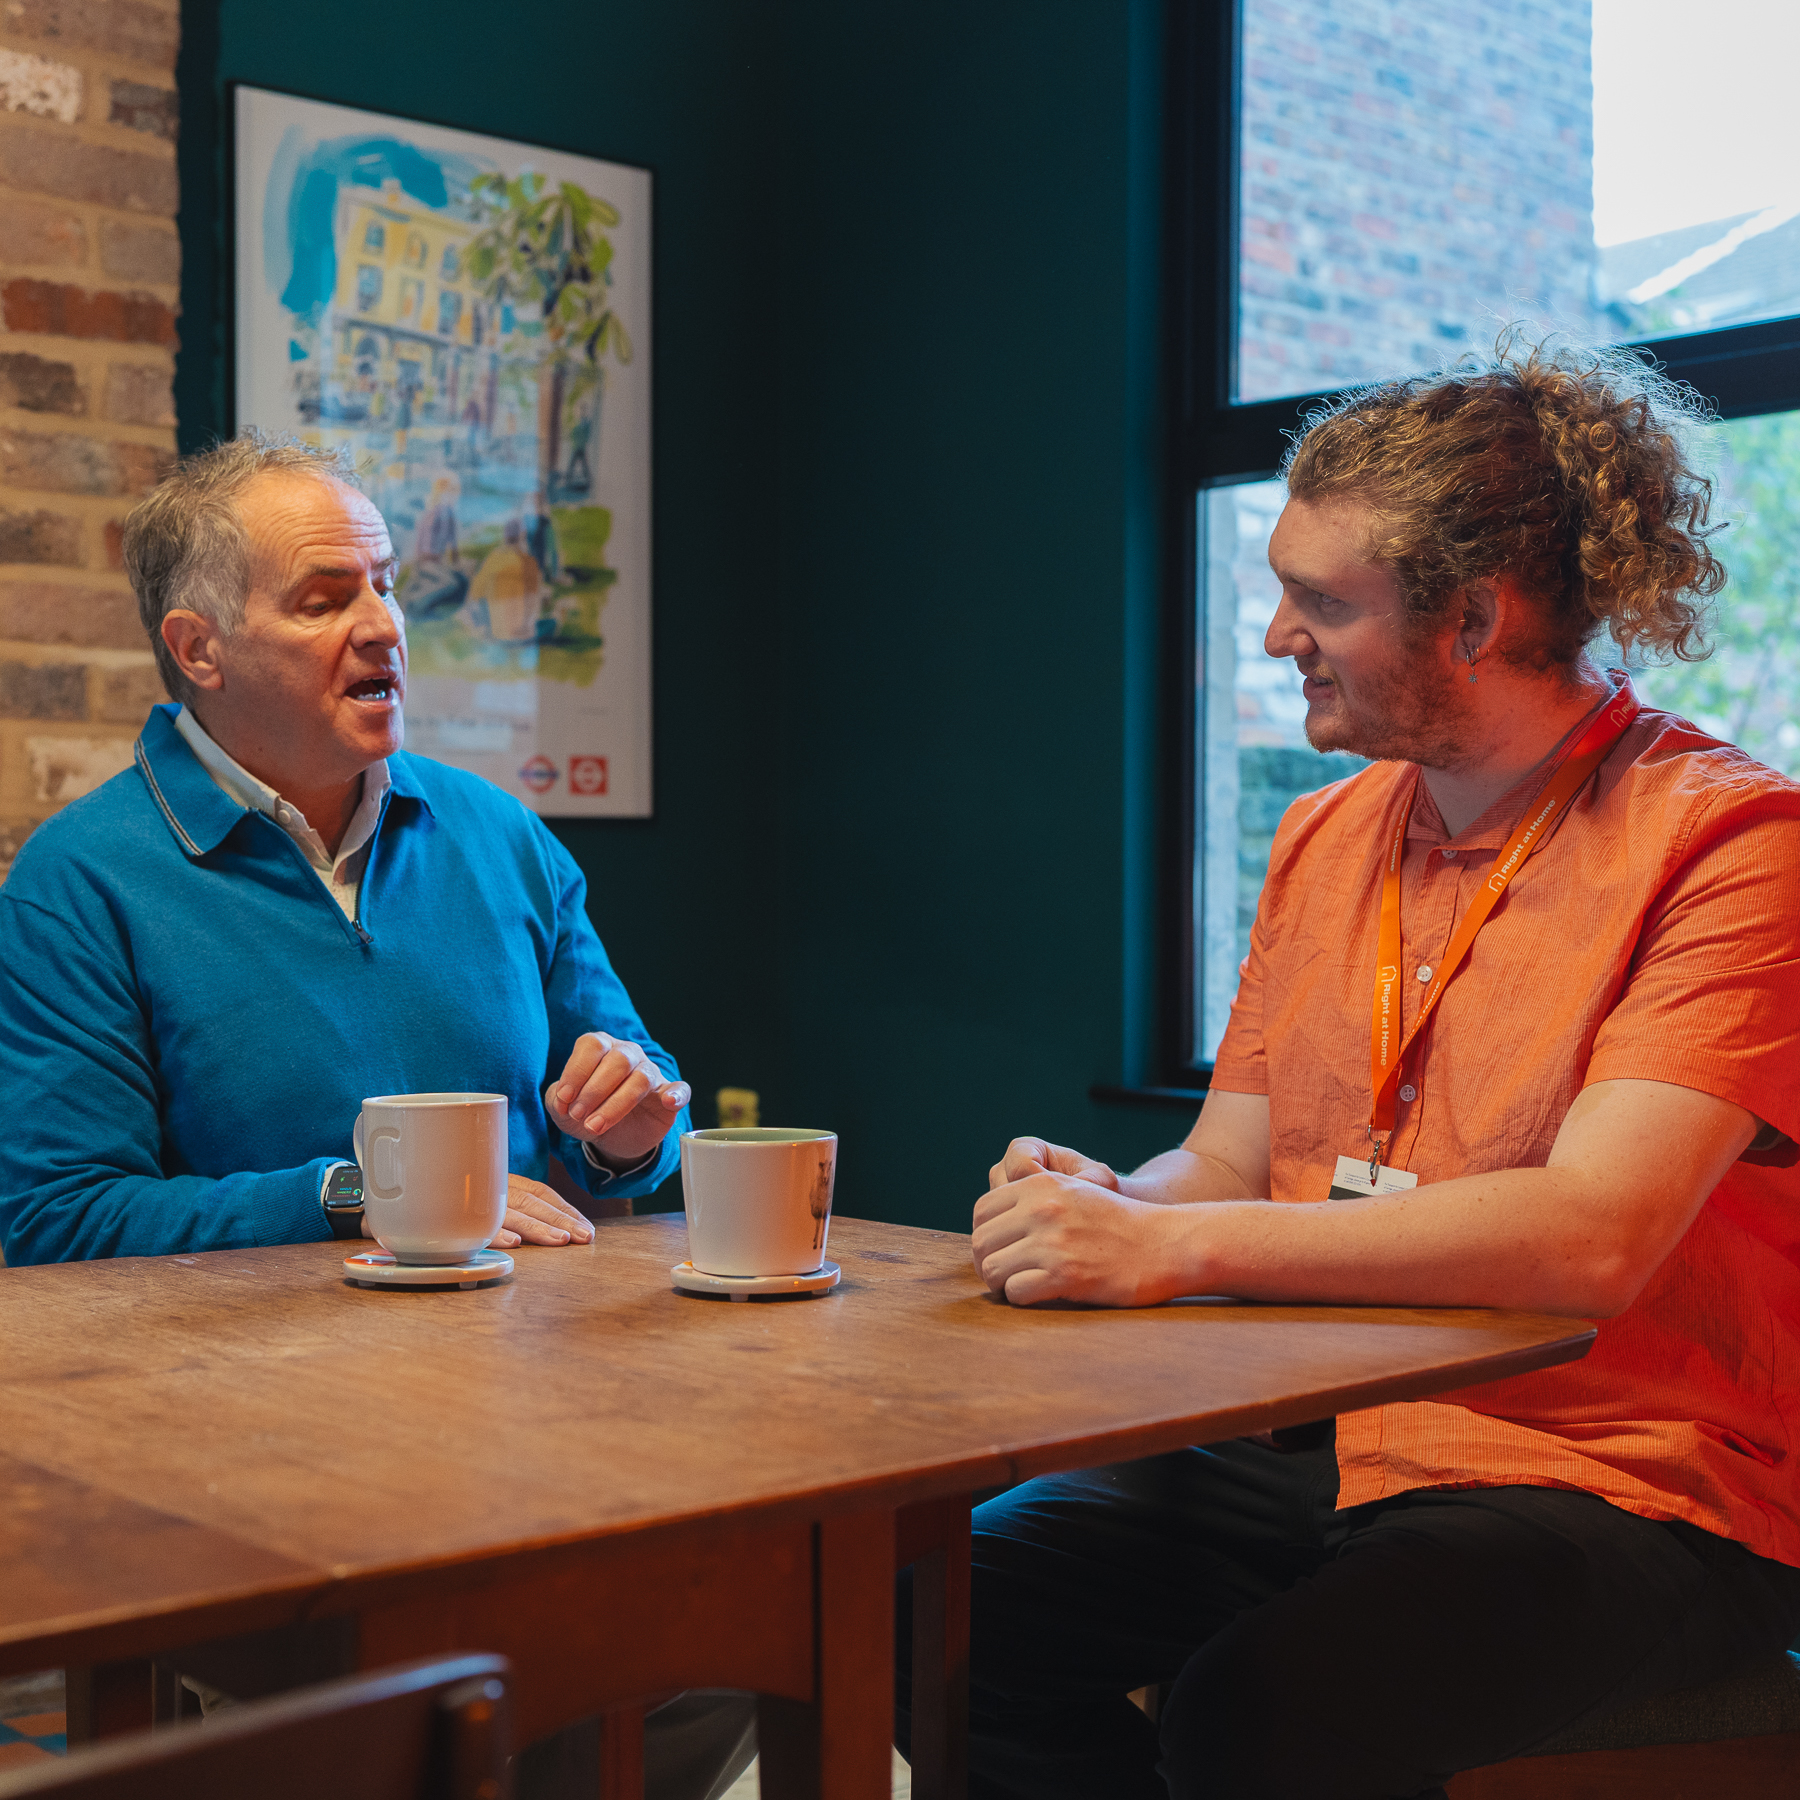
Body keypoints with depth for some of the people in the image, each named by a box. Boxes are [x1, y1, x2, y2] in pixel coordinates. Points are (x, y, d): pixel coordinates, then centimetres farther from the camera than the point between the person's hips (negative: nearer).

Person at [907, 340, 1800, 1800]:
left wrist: (1171, 1247, -27)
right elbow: (1225, 1163, 14)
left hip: (1620, 1493, -6)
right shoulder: (1326, 836, 11)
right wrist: (1102, 1204, -10)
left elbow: (1595, 1234, -24)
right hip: (1322, 1448, 6)